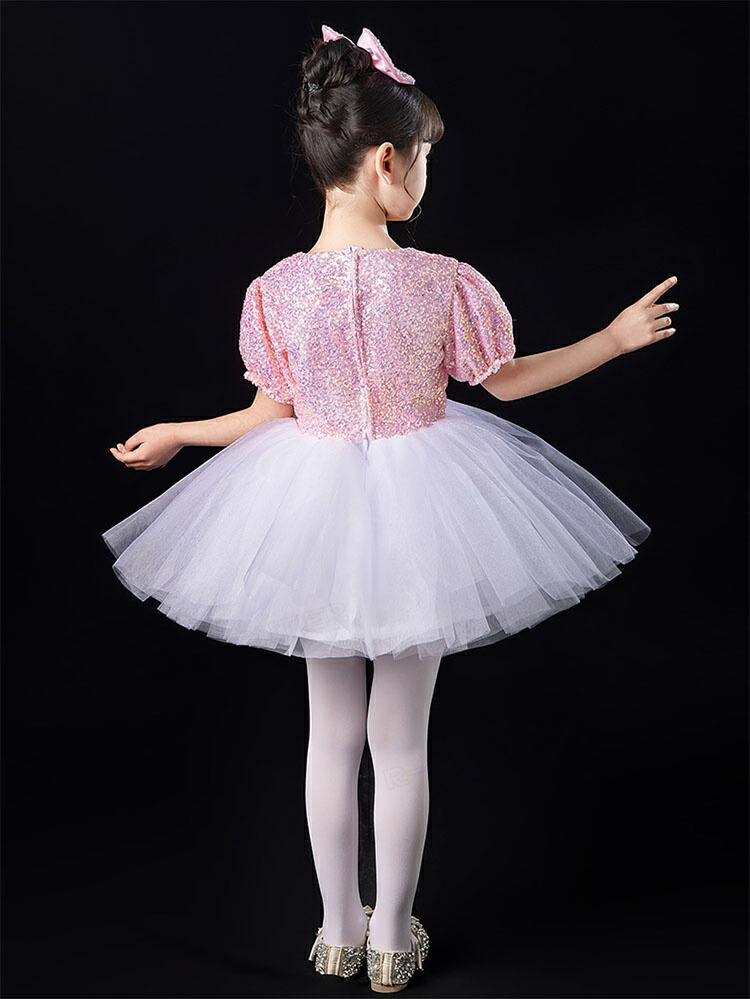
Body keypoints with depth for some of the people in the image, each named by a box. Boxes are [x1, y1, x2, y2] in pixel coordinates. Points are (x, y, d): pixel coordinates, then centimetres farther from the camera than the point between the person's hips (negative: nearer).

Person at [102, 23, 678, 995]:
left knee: (333, 732, 18)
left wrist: (173, 435, 17)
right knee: (402, 737, 14)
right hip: (417, 506, -1)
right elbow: (508, 379, -2)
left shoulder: (279, 289, -11)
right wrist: (616, 337, 13)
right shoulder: (440, 281, -16)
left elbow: (273, 416, -2)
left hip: (313, 504, 2)